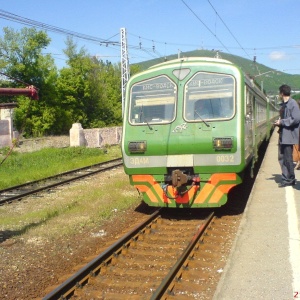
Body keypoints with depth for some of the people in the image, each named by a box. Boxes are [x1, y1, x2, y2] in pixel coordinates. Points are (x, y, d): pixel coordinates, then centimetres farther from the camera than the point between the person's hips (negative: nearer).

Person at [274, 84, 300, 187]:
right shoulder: (283, 105, 15)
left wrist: (282, 122, -15)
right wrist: (279, 123, 5)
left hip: (289, 135, -9)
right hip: (283, 135, 9)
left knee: (288, 158, -2)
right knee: (282, 157, 11)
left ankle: (290, 180, 9)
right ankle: (286, 178, 19)